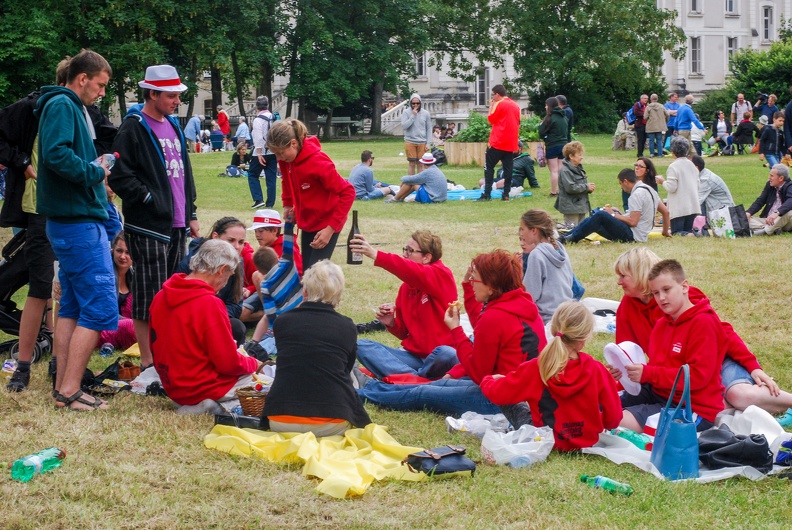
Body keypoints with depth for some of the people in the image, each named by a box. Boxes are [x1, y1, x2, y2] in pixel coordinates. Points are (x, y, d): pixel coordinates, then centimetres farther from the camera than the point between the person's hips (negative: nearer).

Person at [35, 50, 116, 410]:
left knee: (72, 306, 13)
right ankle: (70, 391, -8)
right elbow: (56, 154, -26)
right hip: (78, 221, -11)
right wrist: (95, 173, -14)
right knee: (100, 307, -9)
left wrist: (95, 175, 5)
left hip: (71, 221, 11)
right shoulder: (62, 106, -12)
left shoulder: (70, 107, 18)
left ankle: (63, 387, 16)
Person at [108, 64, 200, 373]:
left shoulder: (173, 125, 17)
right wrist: (149, 199, -14)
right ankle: (149, 363, -1)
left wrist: (190, 214, 20)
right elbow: (120, 176, -15)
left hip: (177, 224, 8)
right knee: (149, 295, -5)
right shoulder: (133, 128, -9)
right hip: (149, 225, -8)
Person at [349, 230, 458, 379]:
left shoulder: (441, 275, -6)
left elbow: (415, 273, -30)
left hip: (437, 356, -6)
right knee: (362, 346, -11)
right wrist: (391, 323, -3)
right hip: (412, 355, 7)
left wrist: (375, 255, -38)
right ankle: (417, 379, -28)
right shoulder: (406, 287, 13)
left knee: (446, 354, -41)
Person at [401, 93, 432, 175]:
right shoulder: (406, 112, -2)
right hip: (410, 142, -1)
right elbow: (404, 126, -12)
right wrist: (413, 116, -15)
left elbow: (429, 129, 7)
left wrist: (428, 143, 1)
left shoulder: (425, 113, 3)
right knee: (412, 164, 2)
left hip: (422, 142, 1)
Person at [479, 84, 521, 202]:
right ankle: (506, 194, 1)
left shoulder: (499, 104, -10)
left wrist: (491, 106, 5)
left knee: (489, 167, 0)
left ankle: (487, 194, -7)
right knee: (508, 169, 6)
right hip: (511, 144, 6)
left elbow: (491, 120, -5)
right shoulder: (516, 106, 11)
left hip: (498, 142, -6)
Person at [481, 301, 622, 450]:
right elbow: (613, 418, -11)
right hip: (588, 442, 2)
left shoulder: (534, 369, -20)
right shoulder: (597, 371, -18)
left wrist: (488, 380, 16)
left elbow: (497, 393, -7)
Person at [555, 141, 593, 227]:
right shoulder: (565, 170, -17)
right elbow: (570, 188, -25)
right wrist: (586, 187, -15)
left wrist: (590, 188, 2)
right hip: (571, 207, -9)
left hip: (581, 205, 10)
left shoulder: (579, 168, 13)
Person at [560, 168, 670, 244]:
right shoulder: (649, 189, 15)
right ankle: (566, 237, -5)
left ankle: (572, 238, -19)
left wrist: (613, 214, -9)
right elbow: (666, 212, 18)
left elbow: (632, 222, -21)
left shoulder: (637, 194, -16)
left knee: (600, 215, -22)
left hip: (632, 236, -10)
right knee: (590, 220, 3)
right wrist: (665, 232, 27)